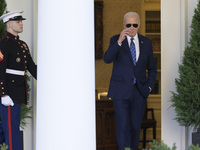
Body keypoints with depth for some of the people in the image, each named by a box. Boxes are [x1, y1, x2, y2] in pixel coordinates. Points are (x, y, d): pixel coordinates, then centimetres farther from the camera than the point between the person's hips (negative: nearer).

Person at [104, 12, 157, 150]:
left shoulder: (146, 43, 6)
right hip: (121, 90, -3)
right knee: (123, 127, -8)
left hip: (139, 92, 3)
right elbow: (107, 59, -21)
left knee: (135, 127, 7)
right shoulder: (115, 40, -2)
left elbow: (152, 68, 12)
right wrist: (119, 41, -33)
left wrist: (149, 87, -1)